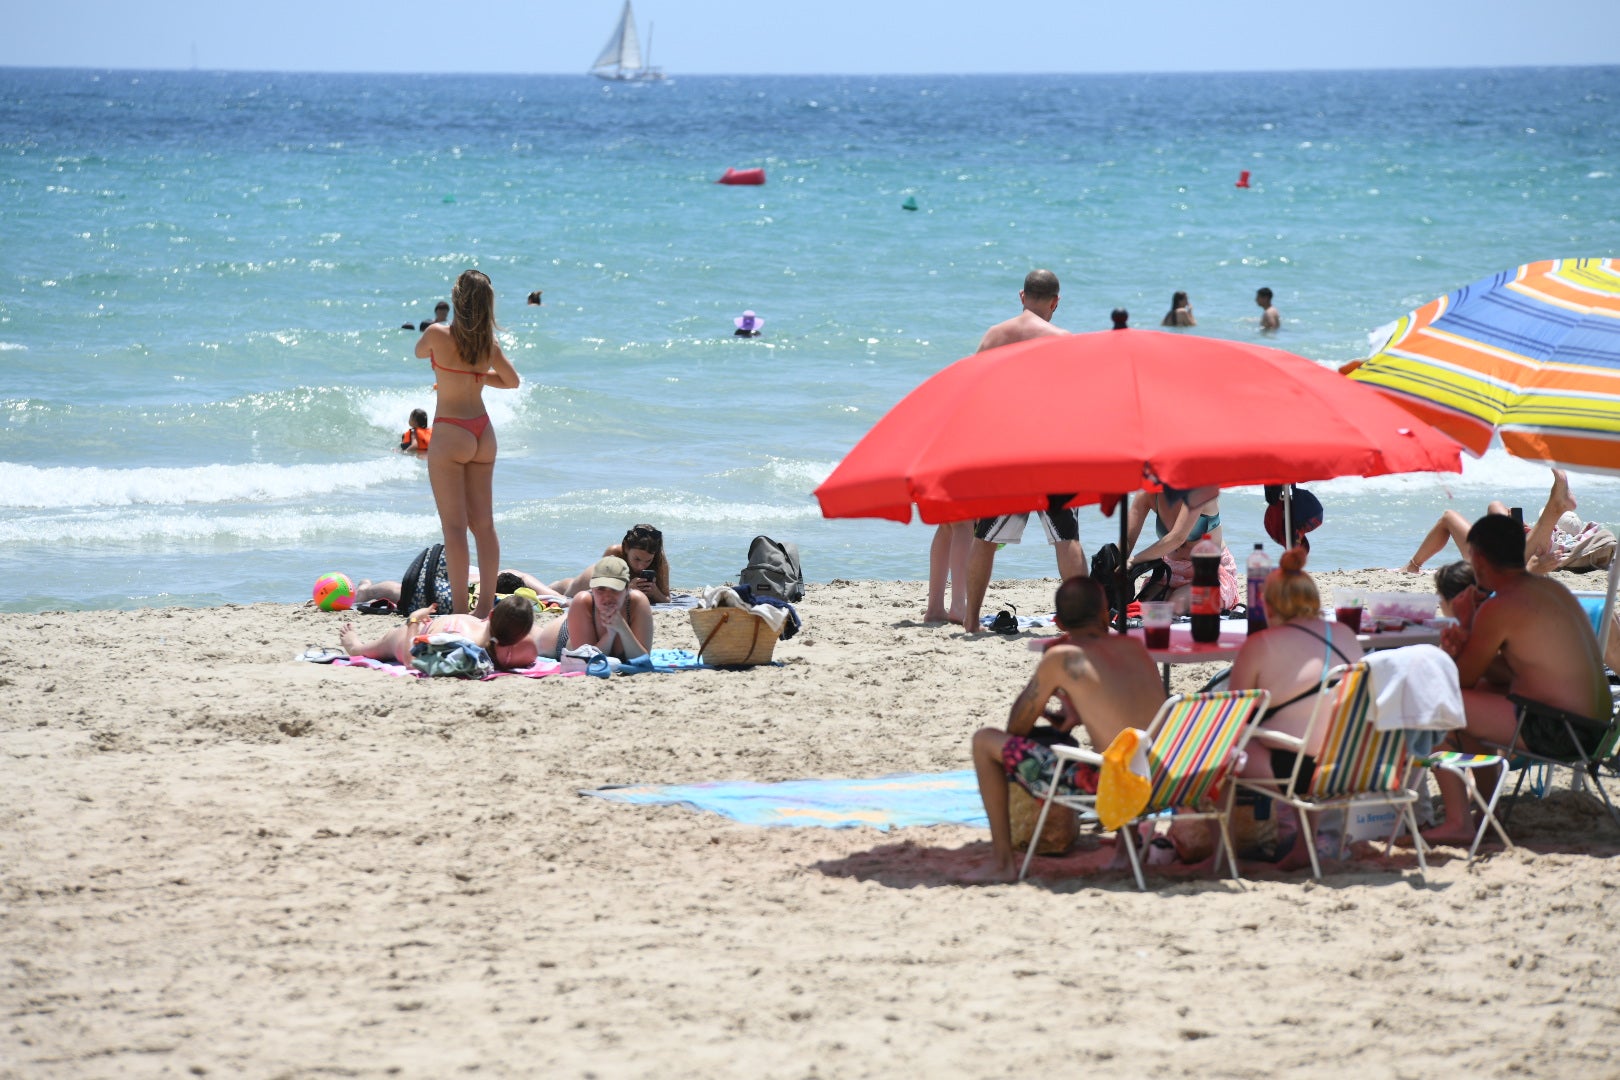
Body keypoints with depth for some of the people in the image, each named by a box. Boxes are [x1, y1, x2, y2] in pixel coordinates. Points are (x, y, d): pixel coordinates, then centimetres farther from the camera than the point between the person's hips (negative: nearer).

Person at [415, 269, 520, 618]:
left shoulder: (438, 334, -13)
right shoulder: (490, 343, 1)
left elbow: (420, 352, 8)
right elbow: (512, 381, 13)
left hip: (450, 433, -6)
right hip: (483, 432, 6)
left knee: (454, 526, -4)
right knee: (483, 523, 10)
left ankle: (459, 608, -6)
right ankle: (486, 605, 13)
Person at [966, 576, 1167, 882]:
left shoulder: (1061, 657, -5)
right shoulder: (1134, 647, 11)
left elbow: (1016, 728, 5)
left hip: (1110, 787, -6)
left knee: (985, 742, 5)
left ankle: (1002, 862, 8)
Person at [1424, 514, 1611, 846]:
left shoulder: (1499, 609, -15)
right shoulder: (1551, 588, 13)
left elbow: (1463, 678, -5)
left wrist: (1465, 624, 9)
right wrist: (1465, 645, 4)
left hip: (1553, 734, -9)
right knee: (1480, 692, 30)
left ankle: (1458, 822, -3)